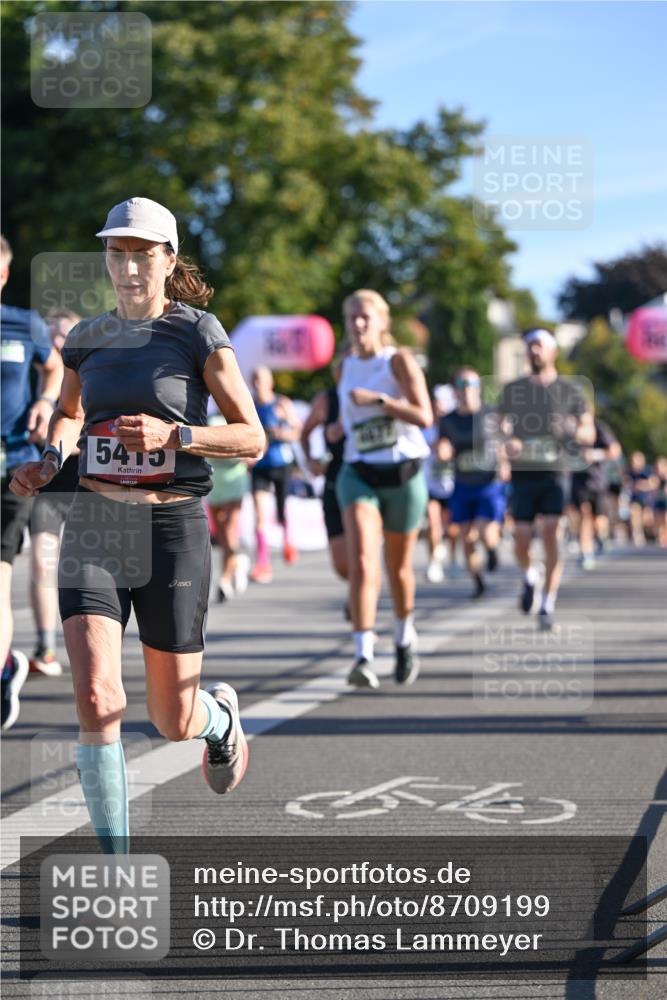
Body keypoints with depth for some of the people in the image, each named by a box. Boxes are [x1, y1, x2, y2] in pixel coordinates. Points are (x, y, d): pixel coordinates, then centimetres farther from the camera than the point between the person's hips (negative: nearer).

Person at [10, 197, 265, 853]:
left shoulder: (199, 333, -3)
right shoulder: (87, 338, 9)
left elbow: (252, 438, -4)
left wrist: (174, 436, -18)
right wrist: (48, 460, 8)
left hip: (172, 528, -2)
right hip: (95, 528, 3)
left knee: (173, 722, 7)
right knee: (96, 700, -16)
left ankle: (220, 714, 46)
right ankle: (117, 868, -5)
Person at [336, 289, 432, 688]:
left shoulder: (400, 361, -6)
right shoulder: (345, 368, 8)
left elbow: (424, 416, -17)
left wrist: (378, 399, -23)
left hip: (404, 474, -2)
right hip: (359, 475, 2)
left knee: (398, 567, 13)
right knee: (362, 563, -19)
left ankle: (405, 637, 40)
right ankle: (364, 657, -27)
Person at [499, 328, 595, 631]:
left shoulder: (569, 389, 7)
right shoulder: (512, 390, 11)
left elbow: (589, 433, 8)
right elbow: (503, 427, 7)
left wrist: (573, 431, -15)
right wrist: (508, 441, -17)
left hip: (556, 472, -1)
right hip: (523, 472, 1)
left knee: (551, 533, -14)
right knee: (521, 539, -5)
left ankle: (548, 606, -7)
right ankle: (530, 577, 30)